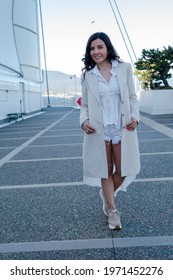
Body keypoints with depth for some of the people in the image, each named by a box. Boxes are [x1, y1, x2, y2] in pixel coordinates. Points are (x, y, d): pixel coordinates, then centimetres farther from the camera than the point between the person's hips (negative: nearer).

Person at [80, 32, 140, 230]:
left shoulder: (125, 68, 3)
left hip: (122, 128, 1)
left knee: (123, 170, 8)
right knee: (106, 171, 8)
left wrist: (135, 117, -10)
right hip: (98, 130, 0)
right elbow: (84, 104, 7)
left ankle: (106, 194, 38)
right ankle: (112, 210, 22)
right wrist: (84, 121, -12)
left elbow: (132, 97, 6)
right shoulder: (87, 75, 4)